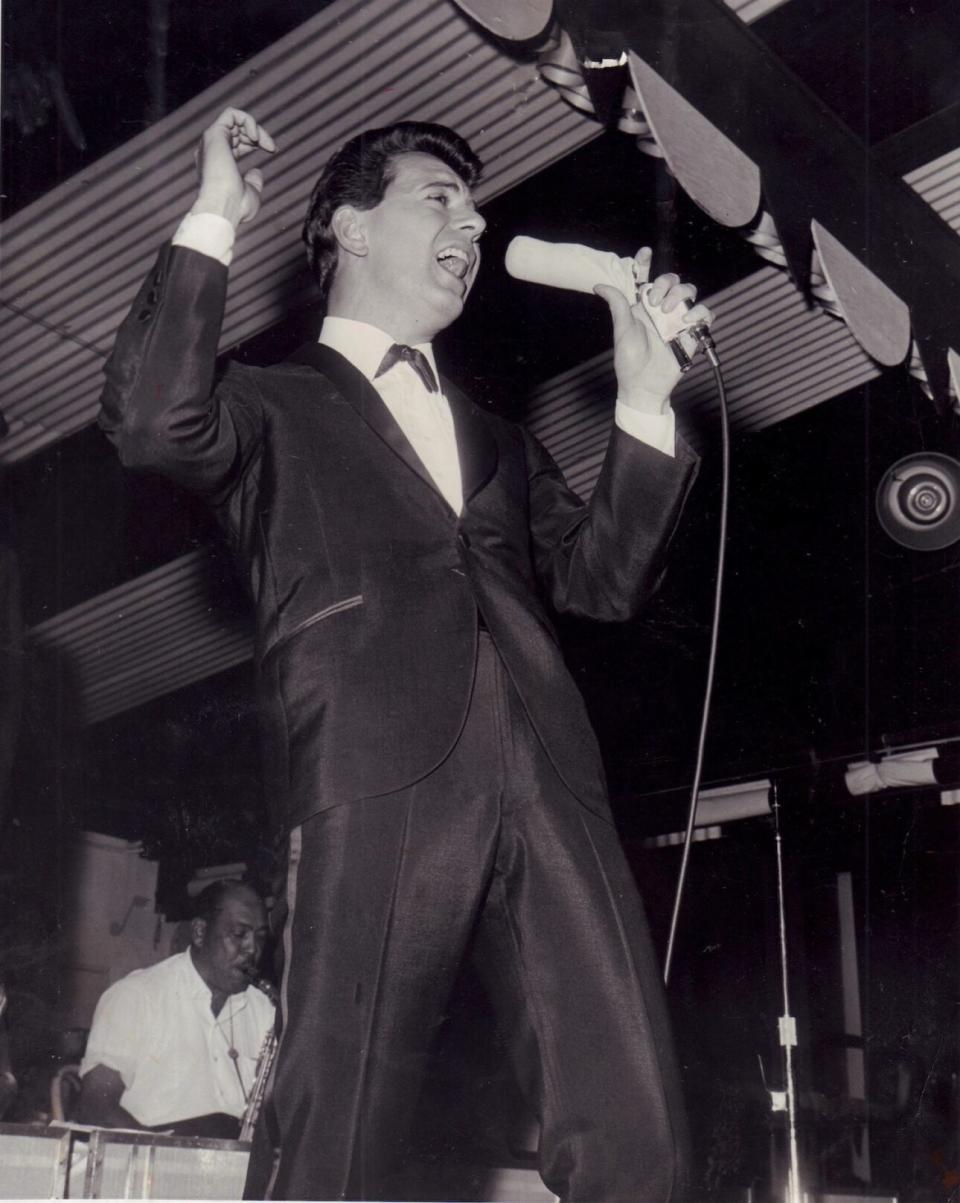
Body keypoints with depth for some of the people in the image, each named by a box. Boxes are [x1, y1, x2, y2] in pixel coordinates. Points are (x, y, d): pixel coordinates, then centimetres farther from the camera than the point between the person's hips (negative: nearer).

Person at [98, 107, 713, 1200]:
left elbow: (604, 580, 22)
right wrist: (214, 216, 2)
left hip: (549, 783, 5)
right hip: (380, 789, -4)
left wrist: (645, 395, 14)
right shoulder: (276, 407, 17)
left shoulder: (496, 440, 33)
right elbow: (153, 422, -5)